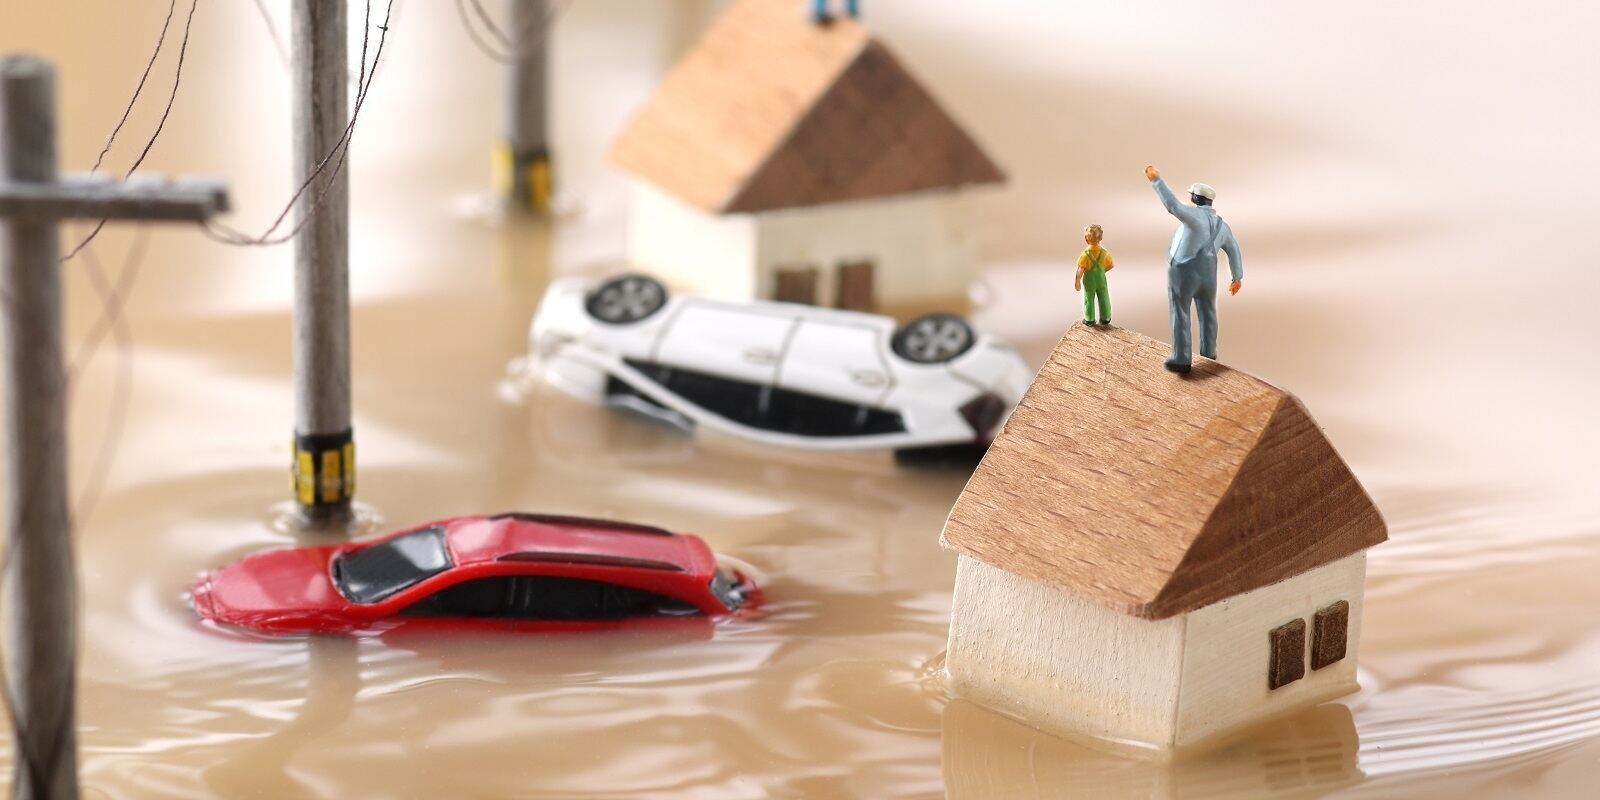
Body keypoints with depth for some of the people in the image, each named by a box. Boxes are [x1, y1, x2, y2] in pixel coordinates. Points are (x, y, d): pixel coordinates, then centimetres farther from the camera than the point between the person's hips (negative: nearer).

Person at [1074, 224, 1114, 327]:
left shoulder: (1085, 254, -27)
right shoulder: (1104, 253, -16)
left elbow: (1080, 270, -25)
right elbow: (1112, 265, -3)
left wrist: (1077, 281, -11)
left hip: (1089, 280, -2)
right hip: (1101, 278, 2)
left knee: (1089, 300, 16)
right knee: (1104, 299, 20)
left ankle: (1089, 319, 29)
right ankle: (1105, 318, 33)